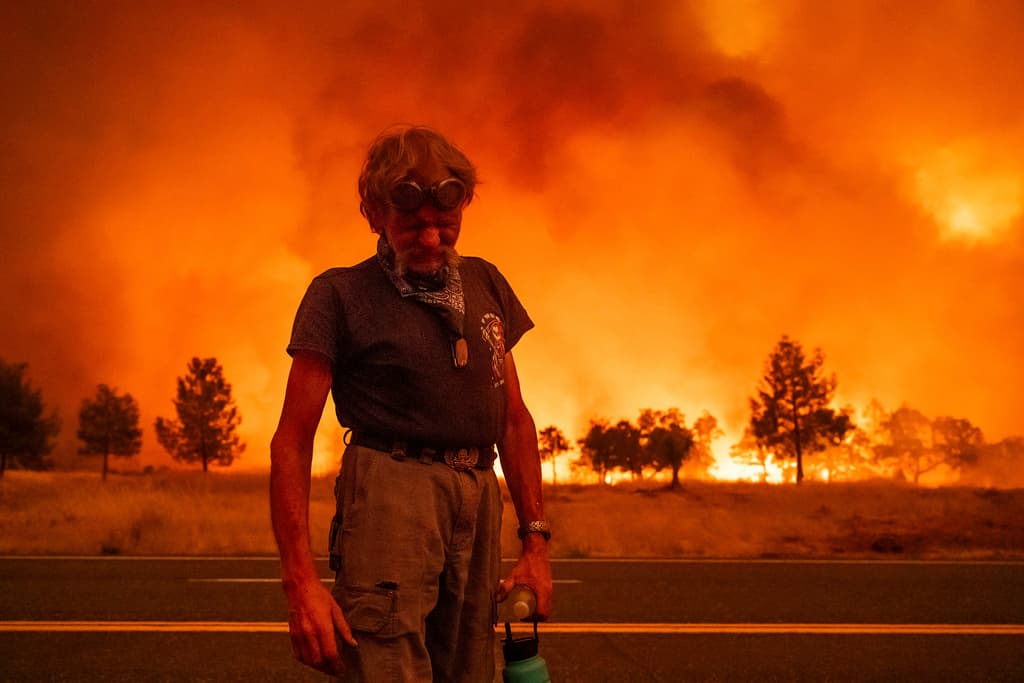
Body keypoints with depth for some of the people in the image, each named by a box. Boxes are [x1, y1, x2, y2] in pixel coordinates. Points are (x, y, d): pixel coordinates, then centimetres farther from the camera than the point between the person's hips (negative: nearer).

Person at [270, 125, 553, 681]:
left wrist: (535, 540, 11)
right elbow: (292, 441, -3)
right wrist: (300, 578, -13)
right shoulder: (341, 295, 2)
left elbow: (514, 418, 20)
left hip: (477, 499, 5)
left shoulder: (485, 284, 17)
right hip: (390, 491, -5)